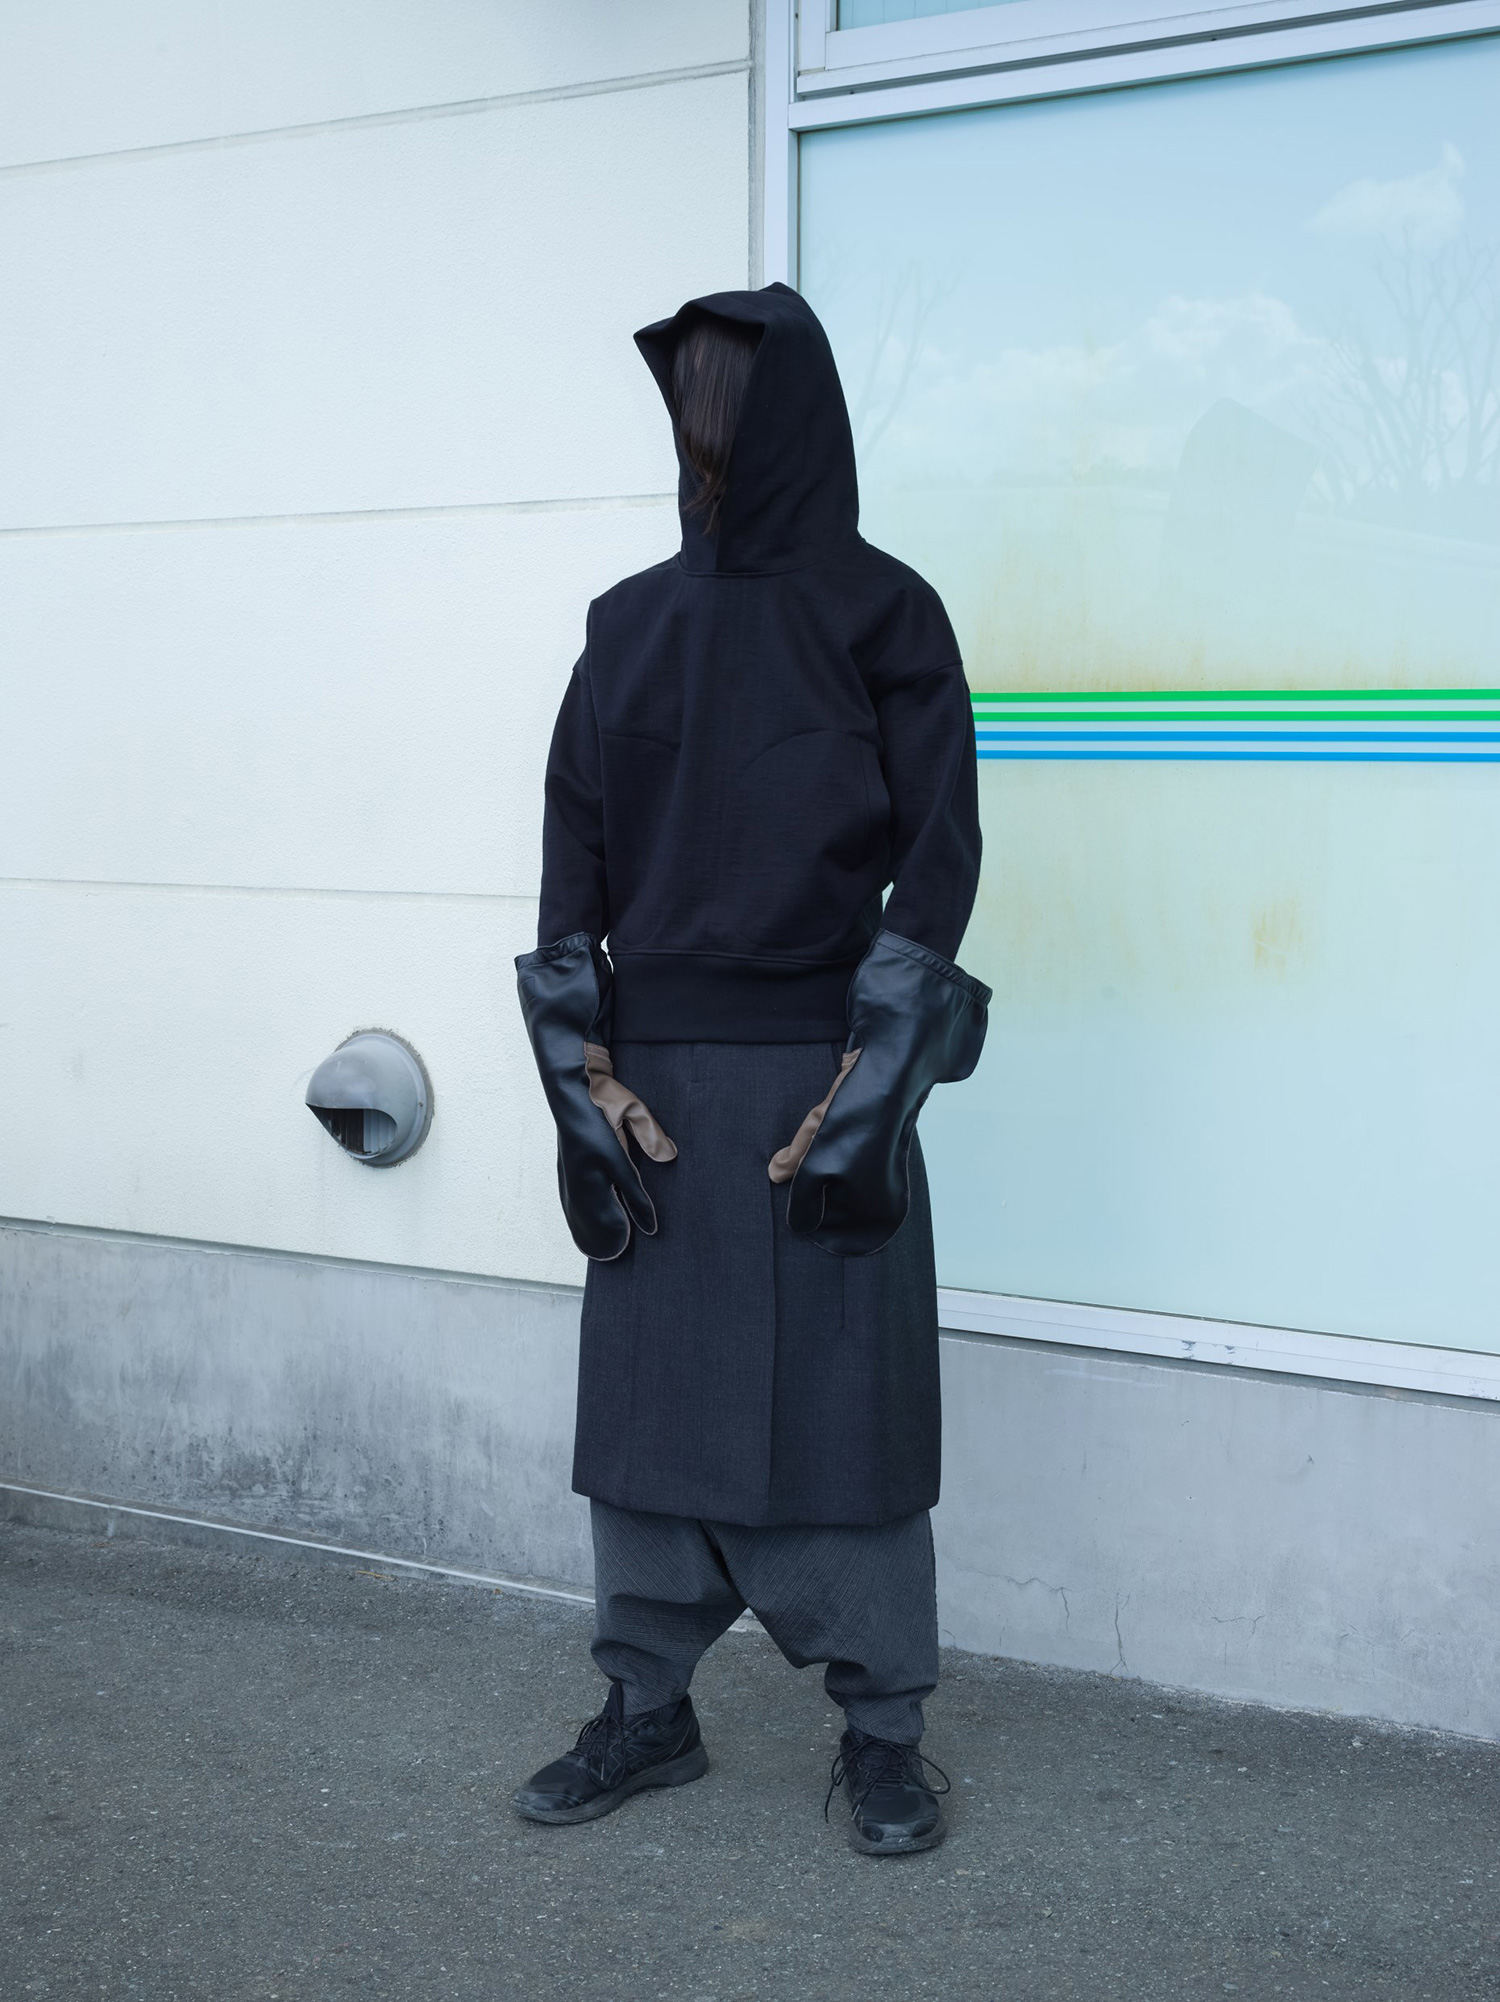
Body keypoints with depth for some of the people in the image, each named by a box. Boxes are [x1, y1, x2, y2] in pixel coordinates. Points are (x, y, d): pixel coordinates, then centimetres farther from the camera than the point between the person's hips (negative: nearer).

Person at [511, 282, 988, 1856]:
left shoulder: (883, 616, -2)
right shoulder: (632, 624, 10)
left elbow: (939, 851, -6)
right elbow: (574, 849, 7)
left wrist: (870, 1093, -14)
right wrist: (584, 1075, -4)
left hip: (819, 1071, -4)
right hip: (654, 1075, 4)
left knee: (842, 1400, 1)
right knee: (647, 1392, 8)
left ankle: (882, 1731, 15)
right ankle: (648, 1712, 22)